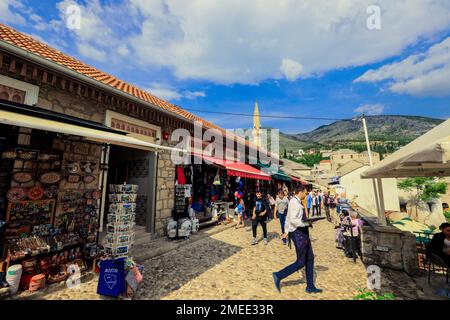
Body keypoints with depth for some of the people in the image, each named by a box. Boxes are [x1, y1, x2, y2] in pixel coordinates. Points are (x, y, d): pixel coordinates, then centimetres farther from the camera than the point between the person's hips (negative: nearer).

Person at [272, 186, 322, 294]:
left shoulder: (296, 202, 11)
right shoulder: (295, 203, -20)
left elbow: (288, 218, 17)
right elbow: (293, 220, -28)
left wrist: (287, 231, 20)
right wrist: (307, 223, -22)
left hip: (303, 233, 10)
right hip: (299, 233, -10)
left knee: (310, 259, 17)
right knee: (301, 262, 0)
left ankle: (310, 286, 31)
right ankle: (279, 275, 11)